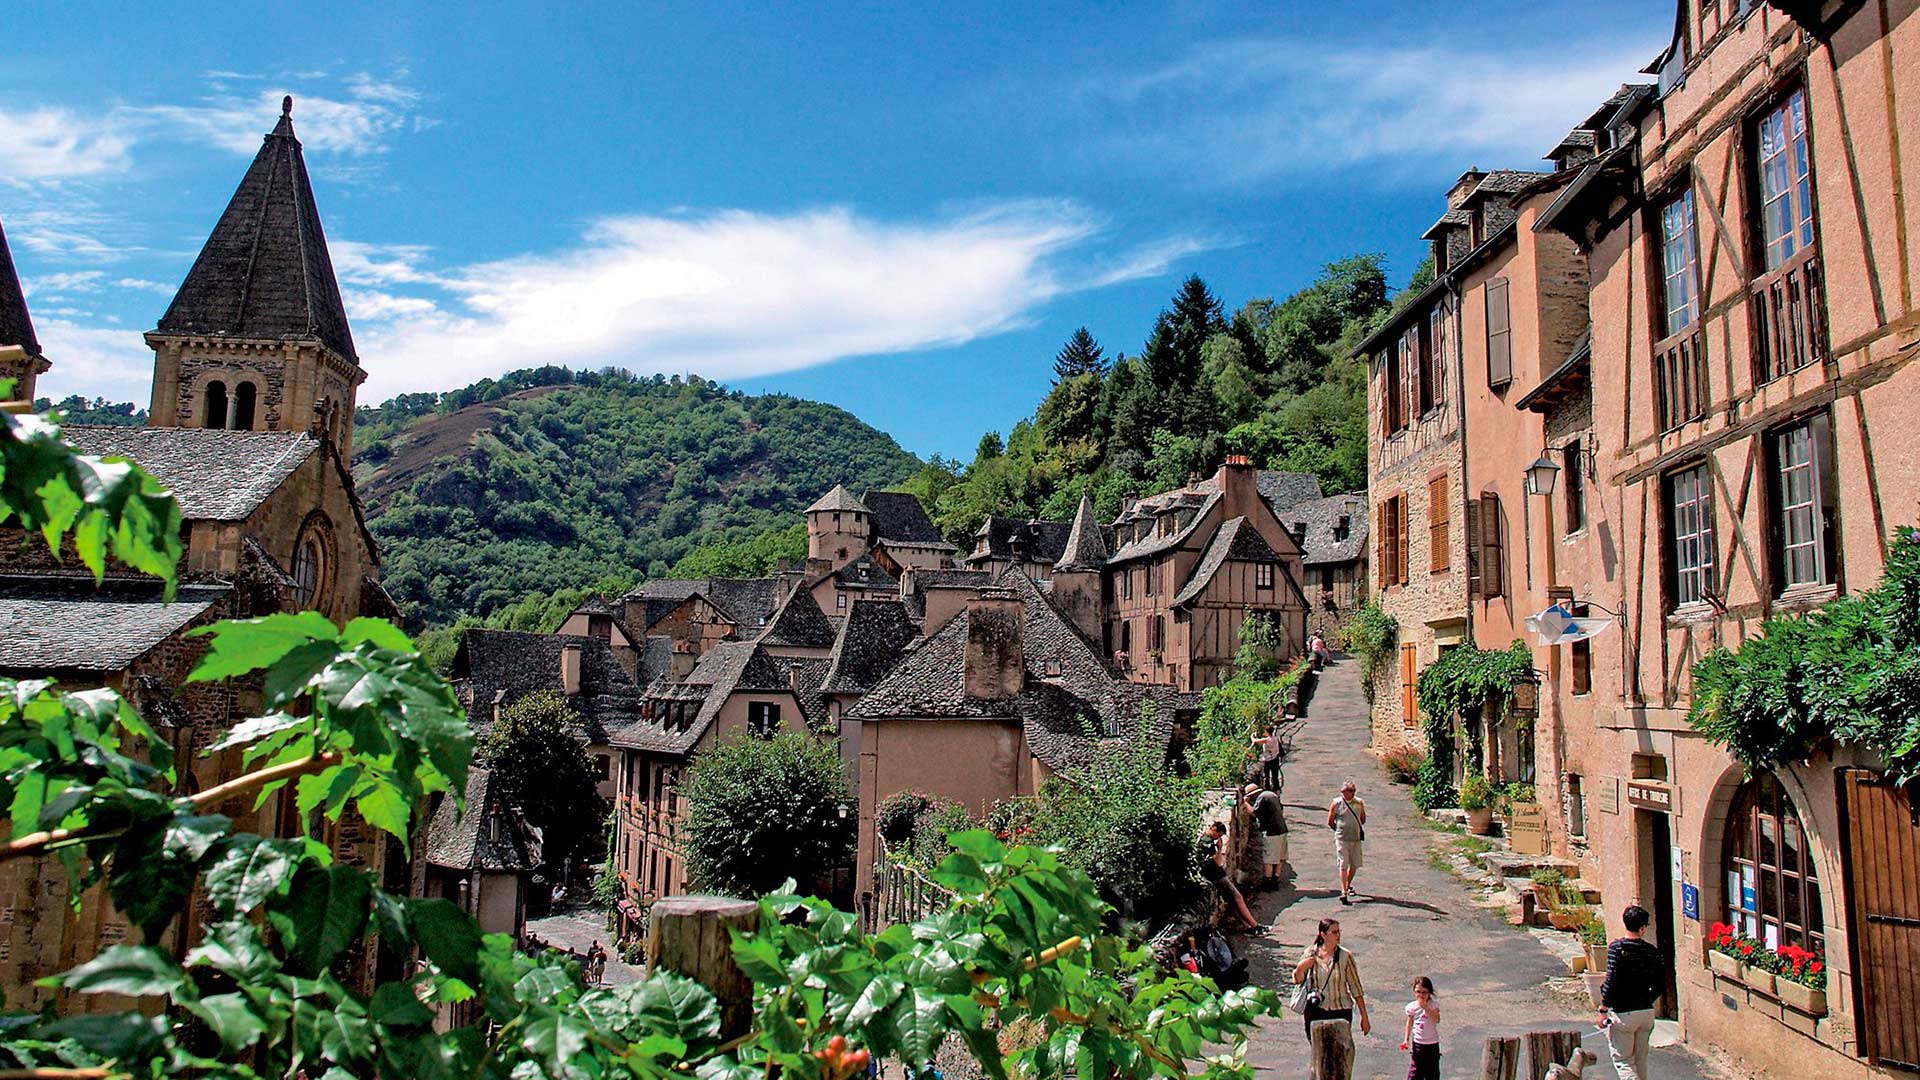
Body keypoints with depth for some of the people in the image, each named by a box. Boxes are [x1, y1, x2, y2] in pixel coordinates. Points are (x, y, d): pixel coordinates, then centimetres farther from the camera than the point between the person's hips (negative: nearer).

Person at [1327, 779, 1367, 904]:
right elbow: (1330, 822, 3)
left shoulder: (1359, 803, 5)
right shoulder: (1337, 803, -5)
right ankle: (1343, 892, -13)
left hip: (1356, 838, 4)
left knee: (1354, 865, 11)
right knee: (1343, 865, -10)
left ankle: (1348, 885, 34)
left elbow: (1363, 819, 20)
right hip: (1342, 839, -4)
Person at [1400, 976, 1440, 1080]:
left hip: (1432, 1044, -1)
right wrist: (1406, 1039, 2)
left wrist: (1426, 1007, -31)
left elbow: (1437, 1020, -26)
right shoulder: (1412, 1007, -4)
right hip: (1417, 1043, 1)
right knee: (1416, 1068, 3)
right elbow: (1409, 1024, 6)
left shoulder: (1433, 1006, -10)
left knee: (1432, 1070, 9)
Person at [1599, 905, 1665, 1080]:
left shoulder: (1617, 947, -12)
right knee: (1641, 1062, 17)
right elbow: (1661, 986, 8)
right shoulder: (1652, 950, 2)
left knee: (1623, 1061, 1)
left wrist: (1603, 1009, -10)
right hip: (1647, 1013, 5)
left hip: (1623, 1013, -5)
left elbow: (1611, 982, -18)